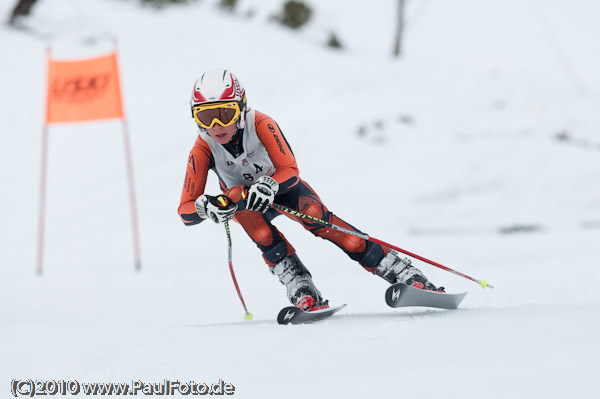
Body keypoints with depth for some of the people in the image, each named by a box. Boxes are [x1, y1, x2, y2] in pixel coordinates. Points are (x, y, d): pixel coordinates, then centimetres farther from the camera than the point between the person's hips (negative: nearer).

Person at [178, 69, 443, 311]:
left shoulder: (260, 124, -30)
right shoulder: (203, 150, -28)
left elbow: (289, 170, -37)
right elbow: (185, 211, -29)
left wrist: (268, 185, -59)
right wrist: (206, 207, -51)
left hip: (281, 185, -1)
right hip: (246, 209, 1)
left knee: (313, 214, -31)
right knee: (237, 193, -34)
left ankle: (398, 270, -29)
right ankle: (298, 284, -35)